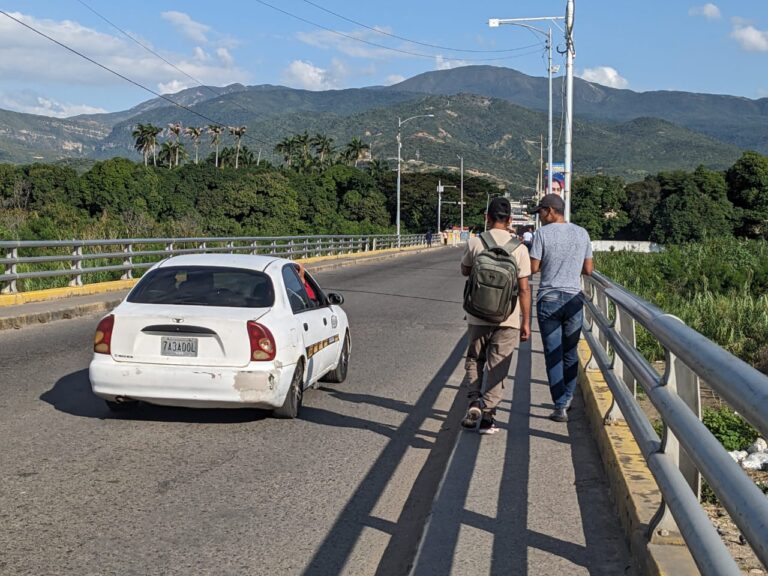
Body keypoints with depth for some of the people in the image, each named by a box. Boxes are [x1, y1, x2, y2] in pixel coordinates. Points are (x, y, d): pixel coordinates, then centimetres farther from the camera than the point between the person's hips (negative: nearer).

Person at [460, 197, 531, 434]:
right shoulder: (518, 248, -6)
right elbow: (524, 289, -5)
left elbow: (465, 270, 15)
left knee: (474, 360, 19)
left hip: (478, 317, 1)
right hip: (508, 319, -1)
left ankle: (474, 401, 0)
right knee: (497, 368, 8)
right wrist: (526, 322, 1)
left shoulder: (474, 243, -4)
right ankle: (487, 417, 9)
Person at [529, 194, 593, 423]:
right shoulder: (582, 233, 5)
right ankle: (567, 398, 29)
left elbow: (533, 268, -8)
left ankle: (560, 406, 0)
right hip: (574, 298, 3)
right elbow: (588, 270, 8)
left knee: (553, 354, 2)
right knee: (571, 352, 16)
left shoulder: (543, 233, -7)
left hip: (548, 299, -3)